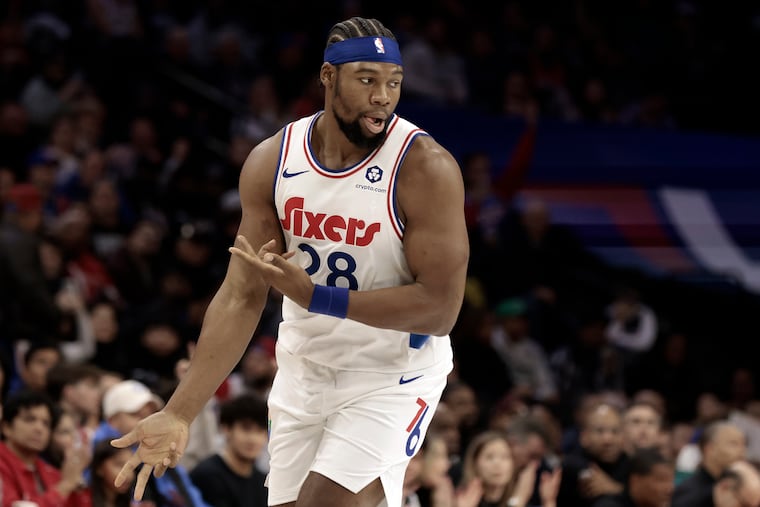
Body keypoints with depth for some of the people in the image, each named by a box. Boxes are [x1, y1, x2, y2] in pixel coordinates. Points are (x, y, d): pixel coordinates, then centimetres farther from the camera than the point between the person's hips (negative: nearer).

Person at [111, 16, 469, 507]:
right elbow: (242, 297, -6)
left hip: (393, 375, -5)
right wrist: (179, 414, -14)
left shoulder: (426, 168, -20)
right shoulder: (271, 162, -7)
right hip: (305, 369, 5)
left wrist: (315, 296, -27)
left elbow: (440, 308, -22)